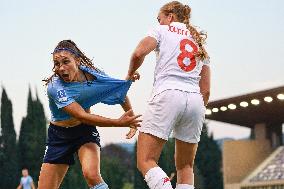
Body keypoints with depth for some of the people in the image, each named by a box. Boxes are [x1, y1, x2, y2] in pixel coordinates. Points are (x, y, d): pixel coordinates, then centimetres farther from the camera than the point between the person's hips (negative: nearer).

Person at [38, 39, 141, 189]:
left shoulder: (91, 74, -15)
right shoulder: (55, 87, -26)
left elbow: (120, 91, 3)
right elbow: (82, 116, -33)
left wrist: (131, 120, -6)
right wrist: (119, 122, -36)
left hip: (85, 132, 1)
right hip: (58, 136, 0)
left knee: (91, 174, -28)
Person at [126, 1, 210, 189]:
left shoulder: (162, 31, 12)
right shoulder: (200, 43, 26)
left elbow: (139, 53, -7)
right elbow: (206, 90, 19)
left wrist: (131, 73, 12)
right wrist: (197, 114, 26)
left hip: (167, 95, -5)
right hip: (195, 99, 5)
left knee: (145, 161, -8)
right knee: (185, 166, 13)